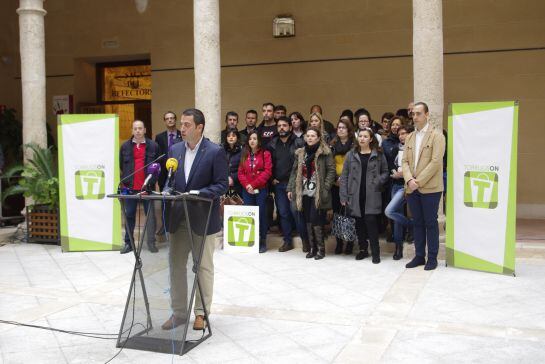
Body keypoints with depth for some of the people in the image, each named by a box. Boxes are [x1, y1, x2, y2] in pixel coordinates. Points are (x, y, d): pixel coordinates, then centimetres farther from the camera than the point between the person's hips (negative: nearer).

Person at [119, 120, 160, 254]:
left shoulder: (153, 146, 1)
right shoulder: (125, 146, 7)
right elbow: (121, 165, 10)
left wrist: (155, 179, -3)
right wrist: (124, 180, 5)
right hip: (130, 187, 2)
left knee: (150, 215, 2)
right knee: (129, 215, 8)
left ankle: (151, 242, 10)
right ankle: (128, 243, 18)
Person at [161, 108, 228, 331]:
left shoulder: (215, 152, -9)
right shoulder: (174, 150, 7)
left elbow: (222, 185, -11)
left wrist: (197, 194, -23)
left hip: (203, 218, -5)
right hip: (178, 218, 5)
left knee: (203, 267, 7)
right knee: (176, 265, 9)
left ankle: (201, 313, 20)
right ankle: (178, 312, 22)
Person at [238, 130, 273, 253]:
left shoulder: (265, 154, 0)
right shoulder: (244, 154, 13)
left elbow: (267, 172, -8)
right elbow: (241, 172, 8)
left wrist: (254, 184, -13)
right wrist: (247, 185, -9)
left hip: (261, 189, -3)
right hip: (247, 190, 4)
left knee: (261, 214, -1)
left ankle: (263, 242, 7)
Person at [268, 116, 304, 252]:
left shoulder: (299, 143, -4)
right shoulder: (272, 144, 10)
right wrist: (272, 178, 7)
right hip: (279, 184, 4)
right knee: (283, 213, 7)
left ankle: (305, 239, 13)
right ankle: (287, 241, 16)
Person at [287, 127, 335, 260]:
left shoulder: (325, 153, -3)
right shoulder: (300, 153, 13)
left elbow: (331, 170, -6)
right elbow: (295, 171, 15)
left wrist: (325, 188, -13)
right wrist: (290, 188, 9)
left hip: (318, 193, -5)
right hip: (304, 192, 5)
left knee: (316, 220, -7)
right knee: (308, 220, 8)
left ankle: (321, 249, 6)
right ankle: (312, 248, 18)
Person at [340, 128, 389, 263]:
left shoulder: (378, 155, 4)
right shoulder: (351, 155, 7)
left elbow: (385, 172, 9)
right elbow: (344, 176, 5)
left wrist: (378, 182, -10)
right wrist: (344, 196, -1)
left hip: (372, 196, -2)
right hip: (355, 195, 2)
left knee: (371, 222, -10)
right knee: (359, 223, 8)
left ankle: (375, 252, 0)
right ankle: (363, 249, 22)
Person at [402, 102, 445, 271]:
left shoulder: (436, 135, -4)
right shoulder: (410, 137, 14)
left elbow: (436, 162, -13)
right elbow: (405, 161, 9)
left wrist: (418, 181, -16)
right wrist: (409, 180, -9)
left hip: (430, 187, -5)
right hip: (412, 188, 5)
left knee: (430, 223, 2)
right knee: (417, 223, 11)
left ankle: (432, 258, 11)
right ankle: (419, 256, 19)